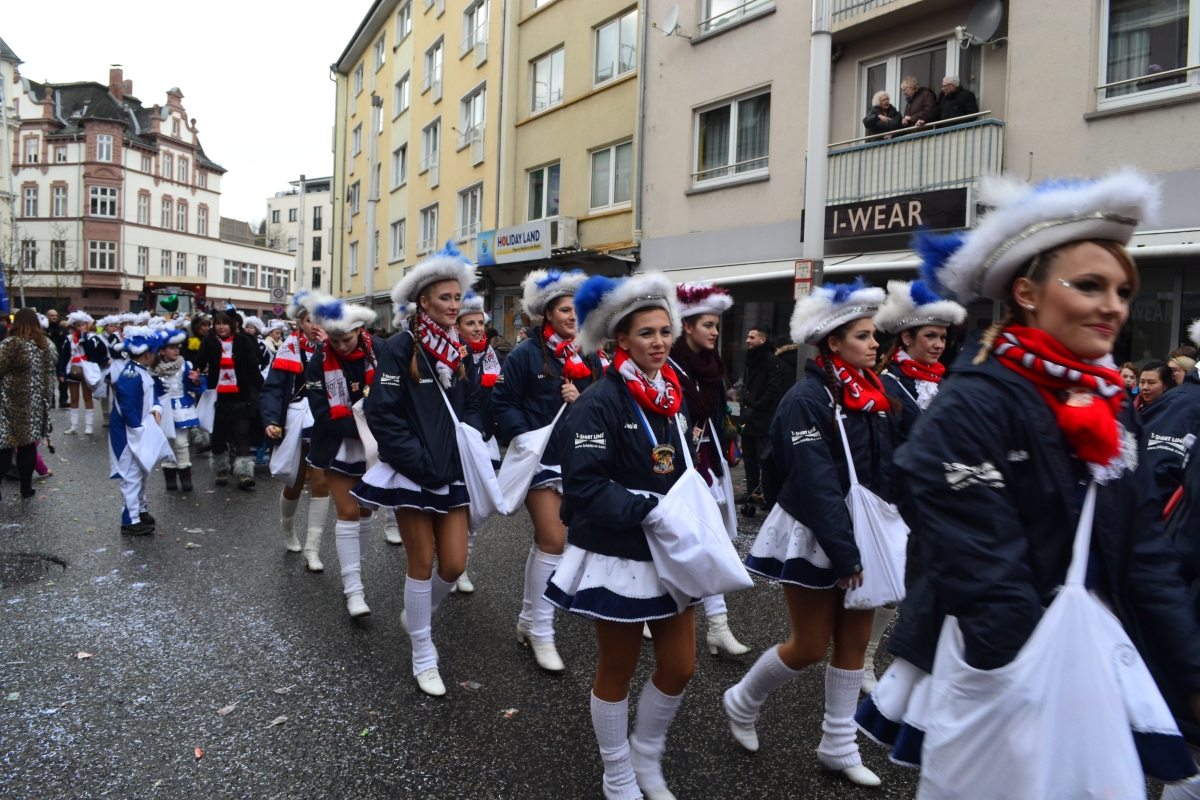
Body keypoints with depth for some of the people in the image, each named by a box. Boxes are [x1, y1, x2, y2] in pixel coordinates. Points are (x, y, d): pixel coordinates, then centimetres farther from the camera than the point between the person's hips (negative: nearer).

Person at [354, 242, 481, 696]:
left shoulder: (458, 352, 9)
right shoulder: (399, 349, -10)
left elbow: (471, 407, 15)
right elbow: (382, 415, -15)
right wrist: (422, 463, -18)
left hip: (452, 473, 5)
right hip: (411, 474, -5)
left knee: (454, 564, 5)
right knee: (423, 562, 5)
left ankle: (417, 617, 36)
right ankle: (423, 657, 23)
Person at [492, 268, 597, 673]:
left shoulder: (588, 357, 9)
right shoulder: (526, 353, -6)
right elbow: (504, 403, -7)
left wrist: (581, 400, -10)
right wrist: (526, 439, -18)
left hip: (575, 459, 5)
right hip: (538, 458, -5)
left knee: (545, 540, 14)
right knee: (553, 540, -10)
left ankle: (528, 619, 29)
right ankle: (541, 632, 4)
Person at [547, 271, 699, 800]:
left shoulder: (673, 397, 7)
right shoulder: (600, 402, -17)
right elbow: (584, 487, -23)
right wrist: (648, 509, -28)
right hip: (618, 557, -7)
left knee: (679, 667, 13)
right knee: (618, 672, 11)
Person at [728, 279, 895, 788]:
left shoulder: (875, 395, 5)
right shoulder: (808, 399, -18)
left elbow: (888, 468, 9)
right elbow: (816, 484, -22)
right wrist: (844, 556, -22)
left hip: (860, 534, 7)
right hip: (814, 538, -7)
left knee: (855, 640, 12)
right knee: (811, 646, 4)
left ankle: (839, 748, 28)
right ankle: (741, 704, 29)